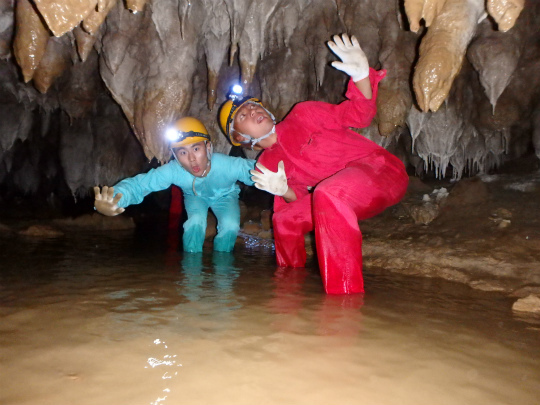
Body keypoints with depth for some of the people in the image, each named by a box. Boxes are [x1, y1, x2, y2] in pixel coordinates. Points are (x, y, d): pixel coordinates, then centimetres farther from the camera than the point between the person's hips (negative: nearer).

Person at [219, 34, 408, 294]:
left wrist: (362, 76, -23)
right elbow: (300, 203, 5)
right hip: (334, 198, 6)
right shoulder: (266, 165, 8)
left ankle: (346, 295, -32)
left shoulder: (302, 115, -1)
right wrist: (284, 191, -17)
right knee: (284, 219, 7)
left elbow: (358, 115, -6)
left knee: (327, 194, -36)